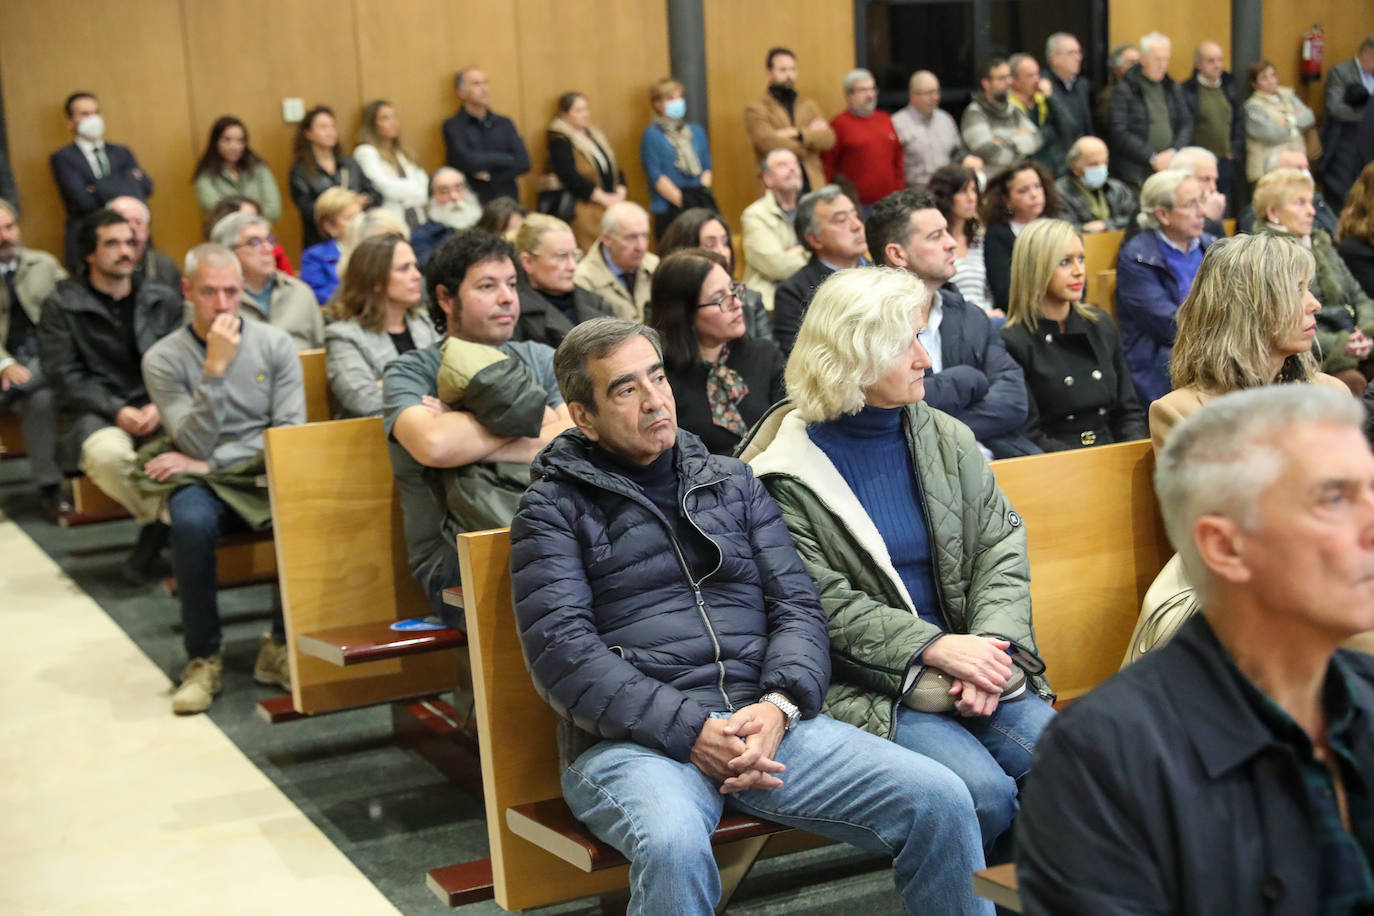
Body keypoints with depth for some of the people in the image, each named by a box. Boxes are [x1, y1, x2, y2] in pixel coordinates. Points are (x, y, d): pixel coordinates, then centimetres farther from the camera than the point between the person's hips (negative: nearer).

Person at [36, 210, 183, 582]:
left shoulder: (164, 300, 12)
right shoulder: (61, 306, 4)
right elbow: (63, 376, -3)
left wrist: (161, 407, -14)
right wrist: (116, 411, -16)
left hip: (158, 408, 2)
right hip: (95, 412, -2)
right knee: (108, 454, -37)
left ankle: (155, 536, -12)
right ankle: (168, 525, -10)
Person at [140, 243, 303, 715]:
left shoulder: (275, 345, 4)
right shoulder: (163, 359, 0)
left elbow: (291, 433, -3)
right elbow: (196, 444, -10)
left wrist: (210, 463, -10)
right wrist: (216, 367, -19)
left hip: (267, 474, 1)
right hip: (202, 482, -1)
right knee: (191, 520, -36)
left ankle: (280, 645, -10)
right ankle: (203, 658, -16)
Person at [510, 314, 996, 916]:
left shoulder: (733, 483, 19)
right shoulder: (554, 508, 6)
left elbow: (797, 605, 12)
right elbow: (561, 652, -7)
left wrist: (778, 705, -10)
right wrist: (690, 732, -17)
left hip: (764, 721, 4)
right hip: (633, 741, -4)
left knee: (939, 801, -14)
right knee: (674, 846, -39)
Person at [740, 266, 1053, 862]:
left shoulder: (945, 438, 12)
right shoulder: (788, 470, -5)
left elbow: (1002, 546, 6)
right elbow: (823, 603, -11)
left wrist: (991, 645, -11)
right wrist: (933, 647, -19)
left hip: (968, 655, 5)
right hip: (867, 687, -5)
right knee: (982, 791, -26)